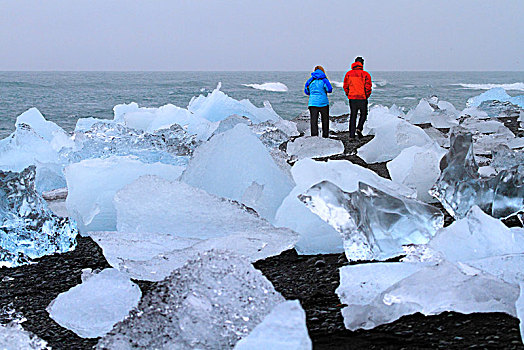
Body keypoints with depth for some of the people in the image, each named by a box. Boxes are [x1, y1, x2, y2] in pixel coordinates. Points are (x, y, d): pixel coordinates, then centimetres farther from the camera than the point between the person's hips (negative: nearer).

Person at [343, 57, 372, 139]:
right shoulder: (365, 74, -7)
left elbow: (345, 86, 5)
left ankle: (351, 134, 7)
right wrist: (367, 96, 7)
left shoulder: (349, 74, 3)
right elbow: (368, 87, -8)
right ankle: (359, 128, -9)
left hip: (352, 98, 3)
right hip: (362, 98, -3)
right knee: (363, 114, 14)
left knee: (353, 116, 10)